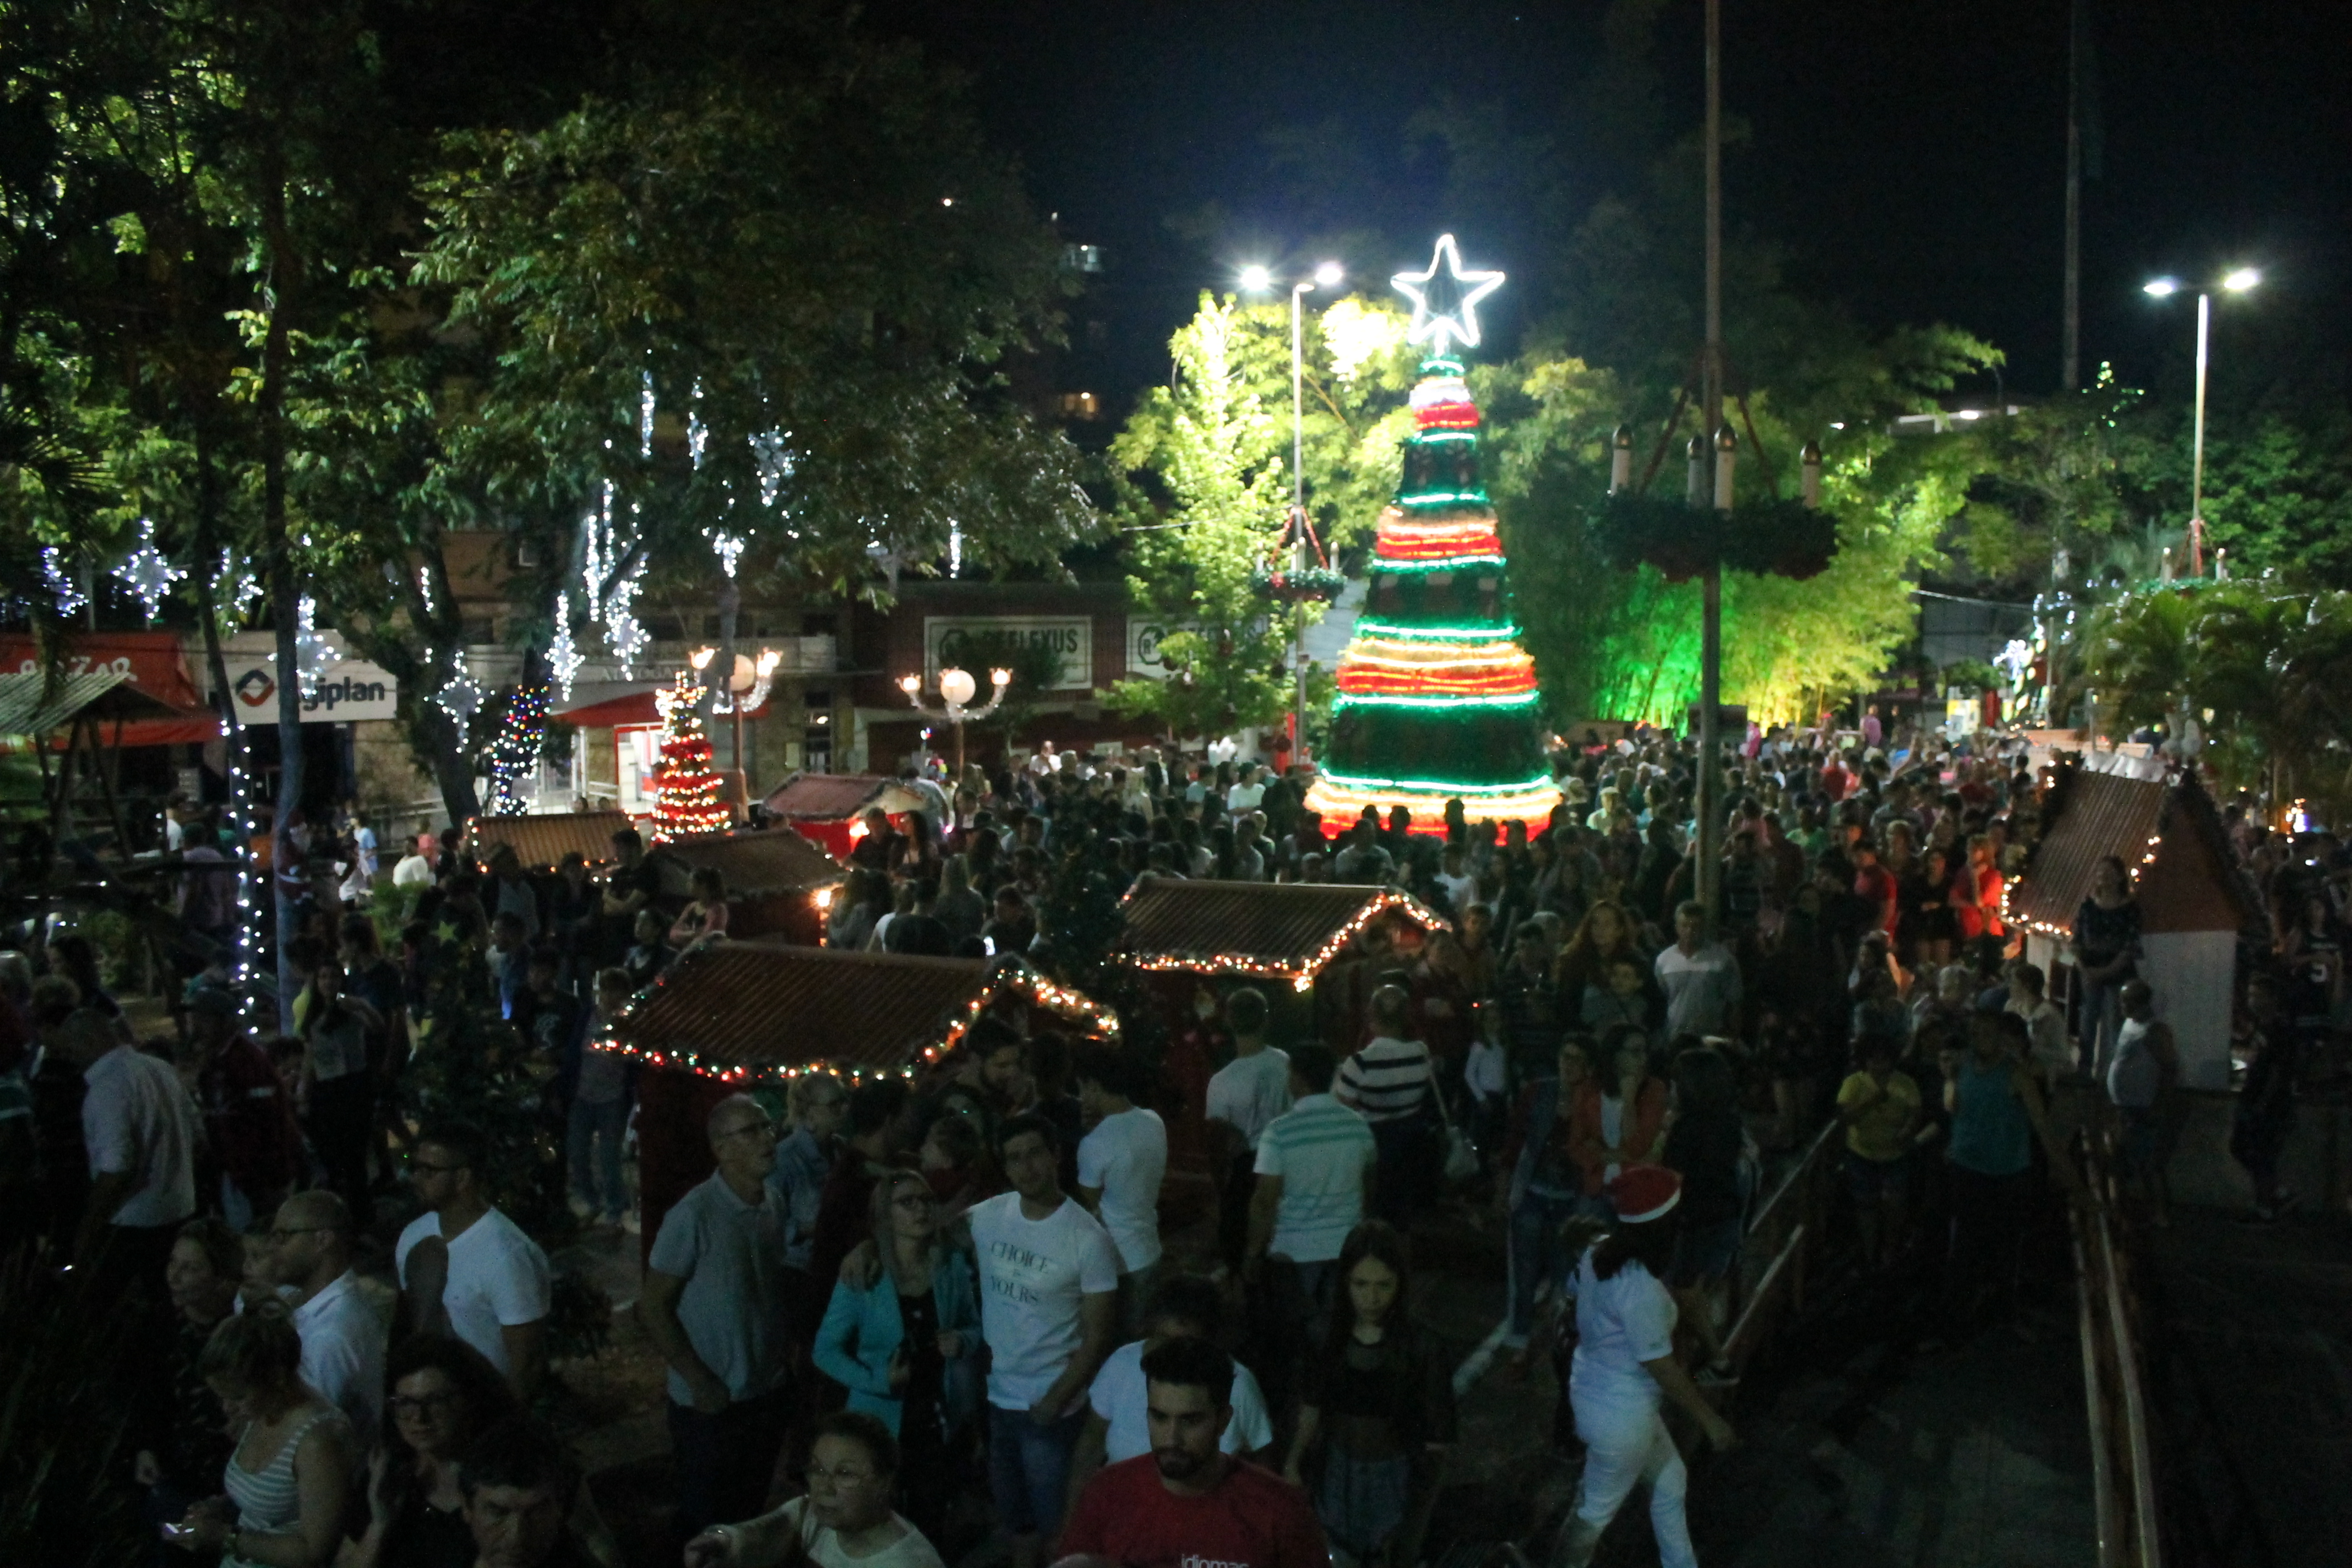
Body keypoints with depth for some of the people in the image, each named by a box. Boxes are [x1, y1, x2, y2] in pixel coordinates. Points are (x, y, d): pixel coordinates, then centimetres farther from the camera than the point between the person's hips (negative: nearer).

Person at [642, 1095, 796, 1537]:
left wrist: (789, 1350, 3)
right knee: (705, 1521, 11)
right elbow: (653, 1306, -15)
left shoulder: (775, 1203, -1)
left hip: (768, 1393, 6)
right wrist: (699, 1380, -15)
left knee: (752, 1513, 21)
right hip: (711, 1402, -6)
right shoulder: (694, 1215, -20)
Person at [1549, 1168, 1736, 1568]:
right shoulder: (1640, 1289, -34)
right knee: (1599, 1508, 16)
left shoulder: (1600, 1252, -9)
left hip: (1593, 1386, 9)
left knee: (1671, 1481, 28)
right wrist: (1710, 1420, -12)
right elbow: (1662, 1369, -24)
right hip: (1621, 1414, -9)